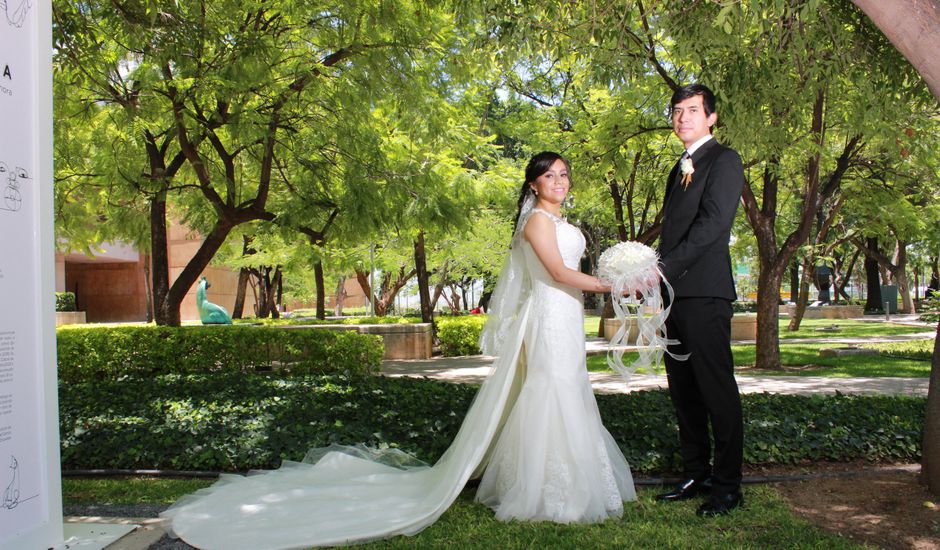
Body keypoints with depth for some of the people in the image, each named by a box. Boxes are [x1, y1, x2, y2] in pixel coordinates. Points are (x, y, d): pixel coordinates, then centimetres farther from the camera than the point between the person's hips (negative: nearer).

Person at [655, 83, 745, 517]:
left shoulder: (723, 160, -2)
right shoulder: (680, 169, 23)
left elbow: (712, 223, -14)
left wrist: (665, 268, -18)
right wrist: (657, 278, 9)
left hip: (704, 292, -9)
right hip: (674, 292, 9)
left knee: (717, 389, -4)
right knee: (683, 391, 11)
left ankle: (727, 486, 4)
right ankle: (695, 475, 20)